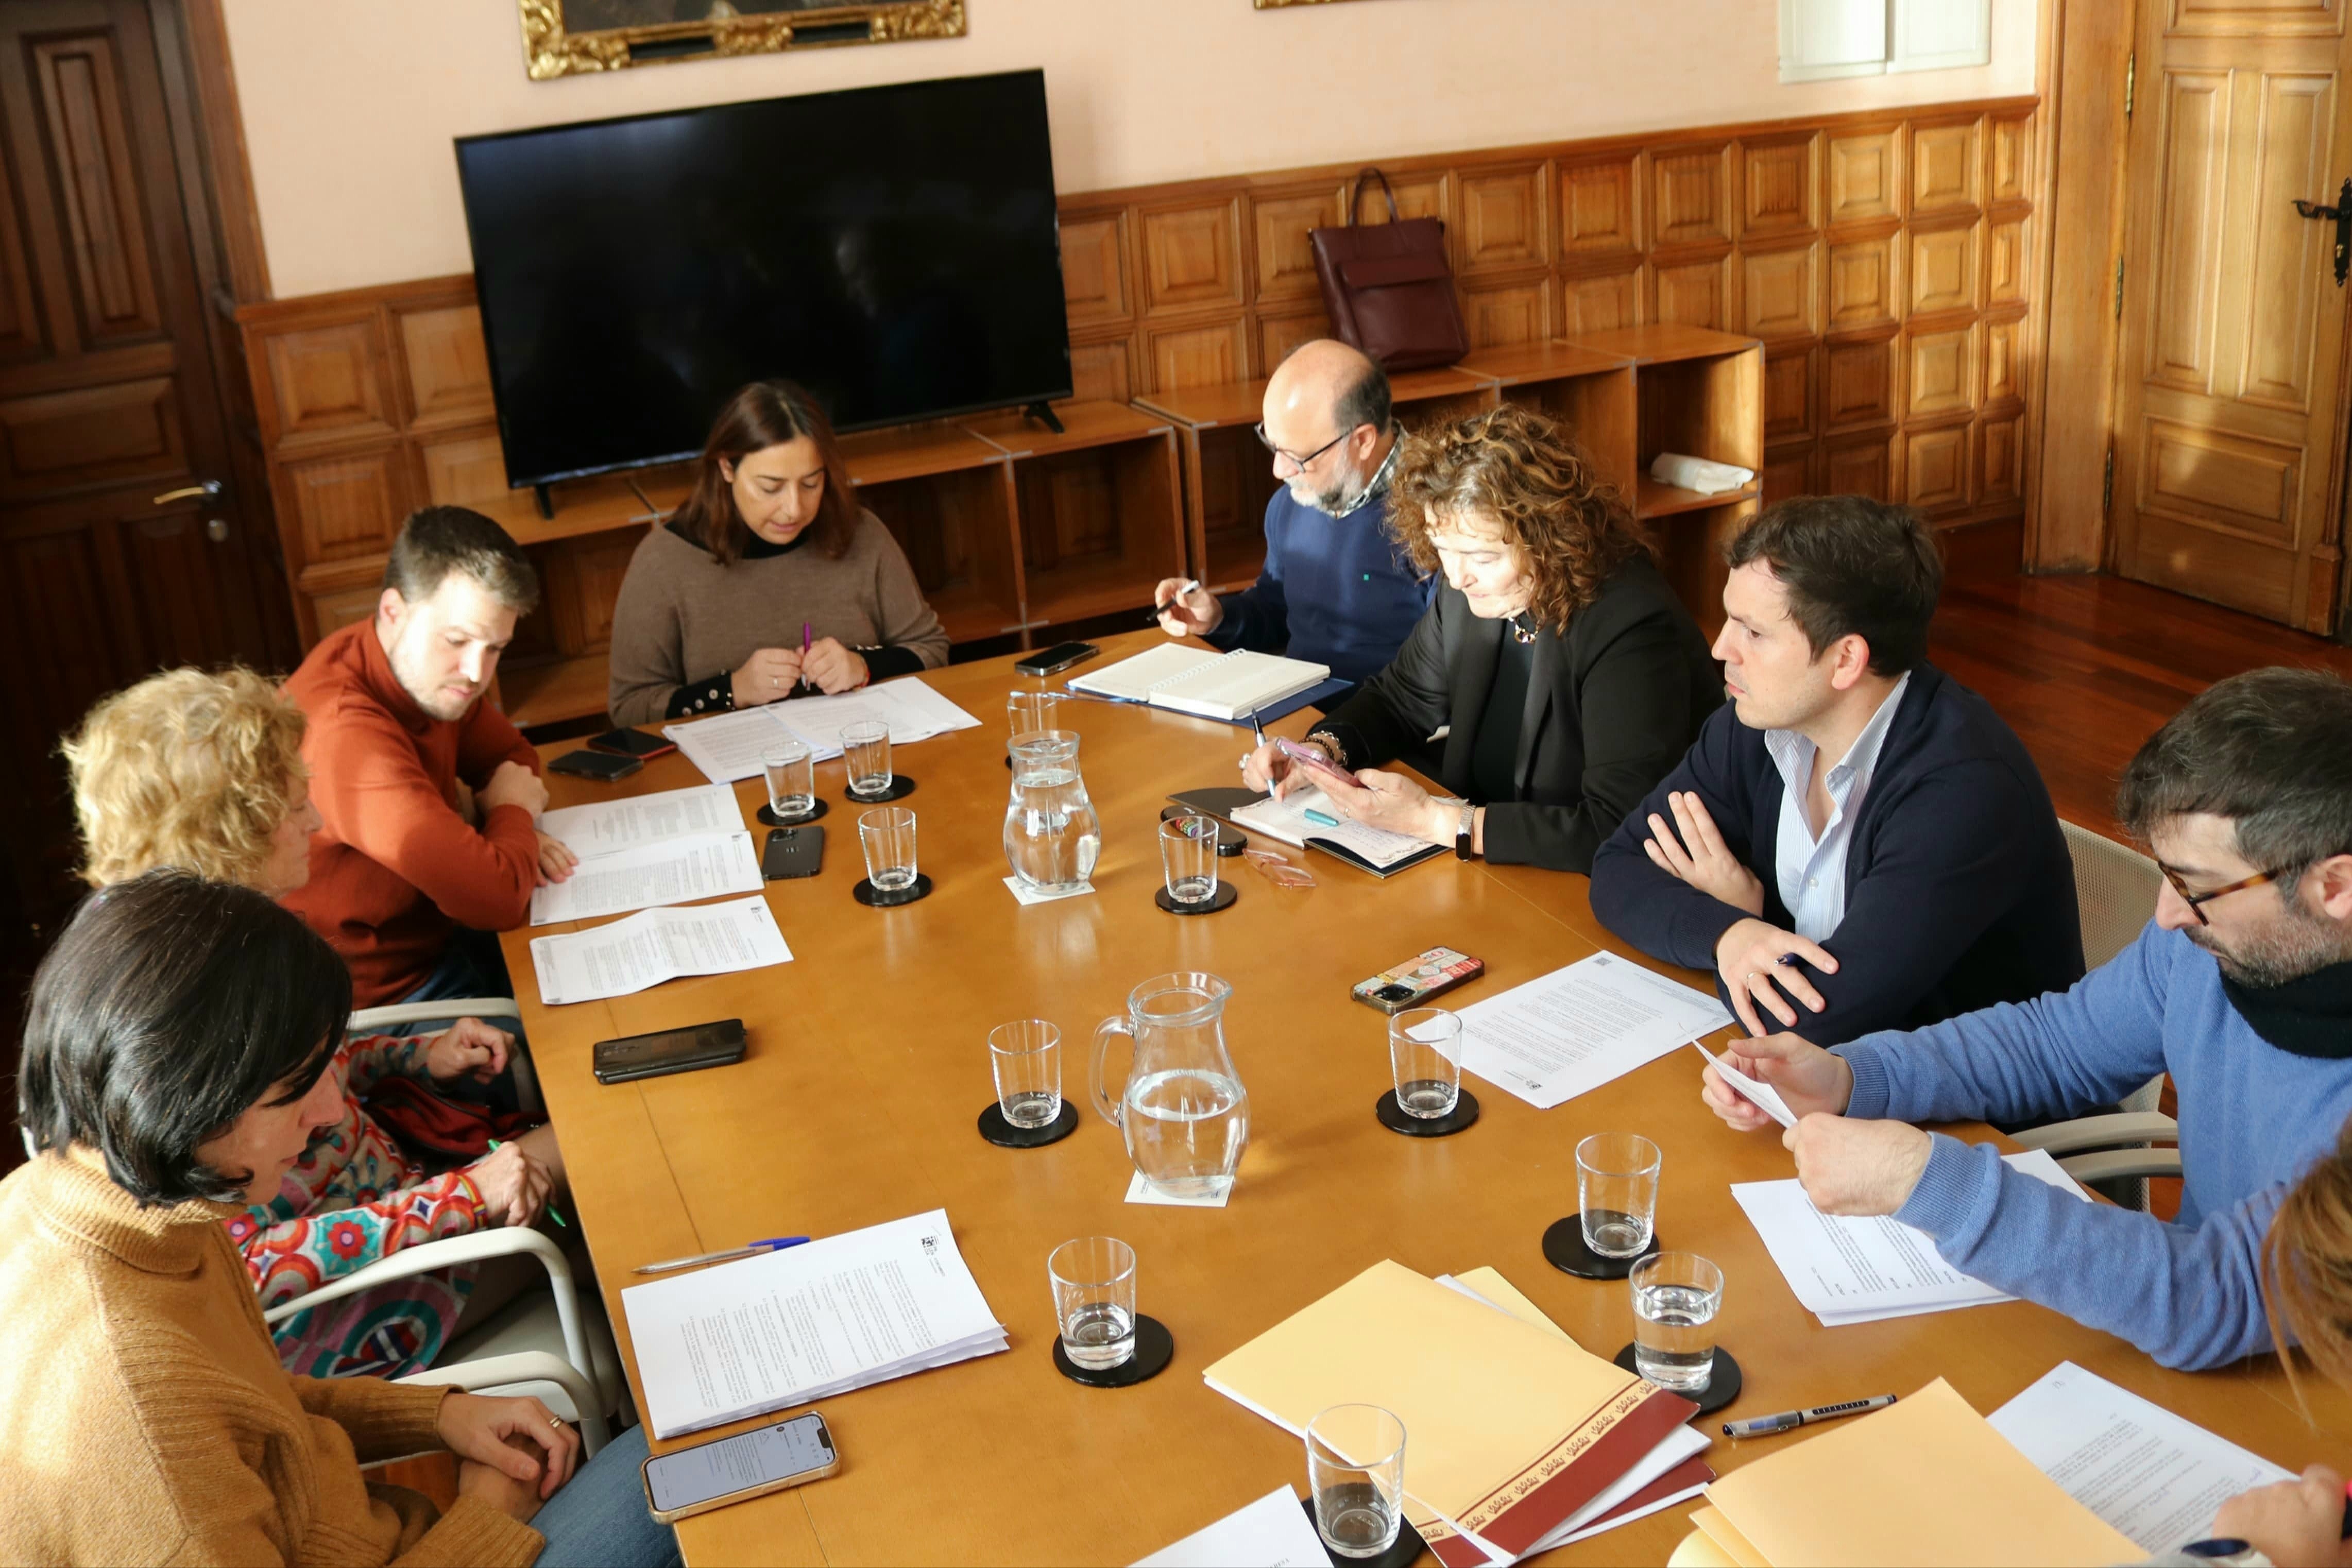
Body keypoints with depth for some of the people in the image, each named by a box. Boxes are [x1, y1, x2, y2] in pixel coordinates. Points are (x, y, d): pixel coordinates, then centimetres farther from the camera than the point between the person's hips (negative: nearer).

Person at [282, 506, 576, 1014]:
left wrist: (506, 836, -9)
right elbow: (496, 896, -33)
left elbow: (512, 754, 12)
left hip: (435, 932, 8)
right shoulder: (344, 732, -32)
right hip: (383, 996, -8)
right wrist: (512, 813, -12)